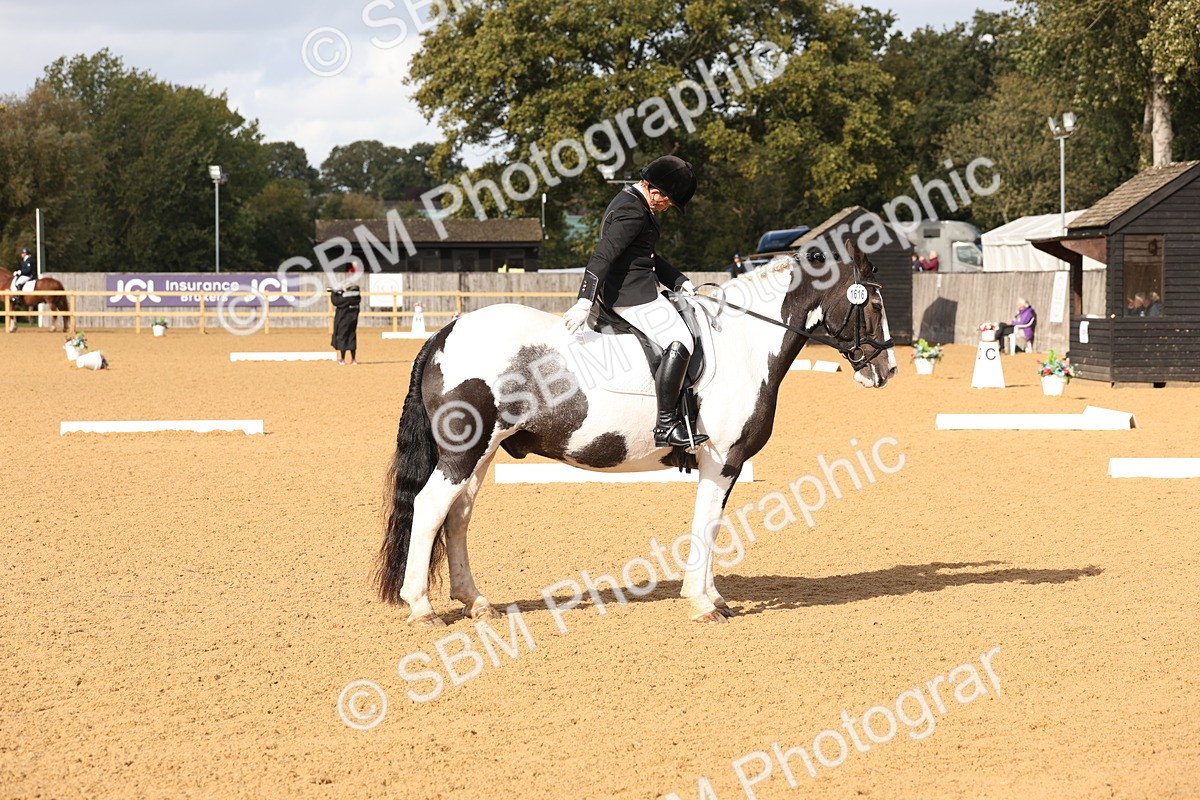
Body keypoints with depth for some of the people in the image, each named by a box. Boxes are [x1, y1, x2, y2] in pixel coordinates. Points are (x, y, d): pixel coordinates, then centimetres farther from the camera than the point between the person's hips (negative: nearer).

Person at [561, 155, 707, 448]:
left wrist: (679, 281, 15)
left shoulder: (634, 203, 17)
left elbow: (647, 257, 25)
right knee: (679, 342, -16)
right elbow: (602, 256, -27)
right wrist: (584, 302, -35)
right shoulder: (633, 211, -18)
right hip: (632, 292, -12)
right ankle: (666, 425, -21)